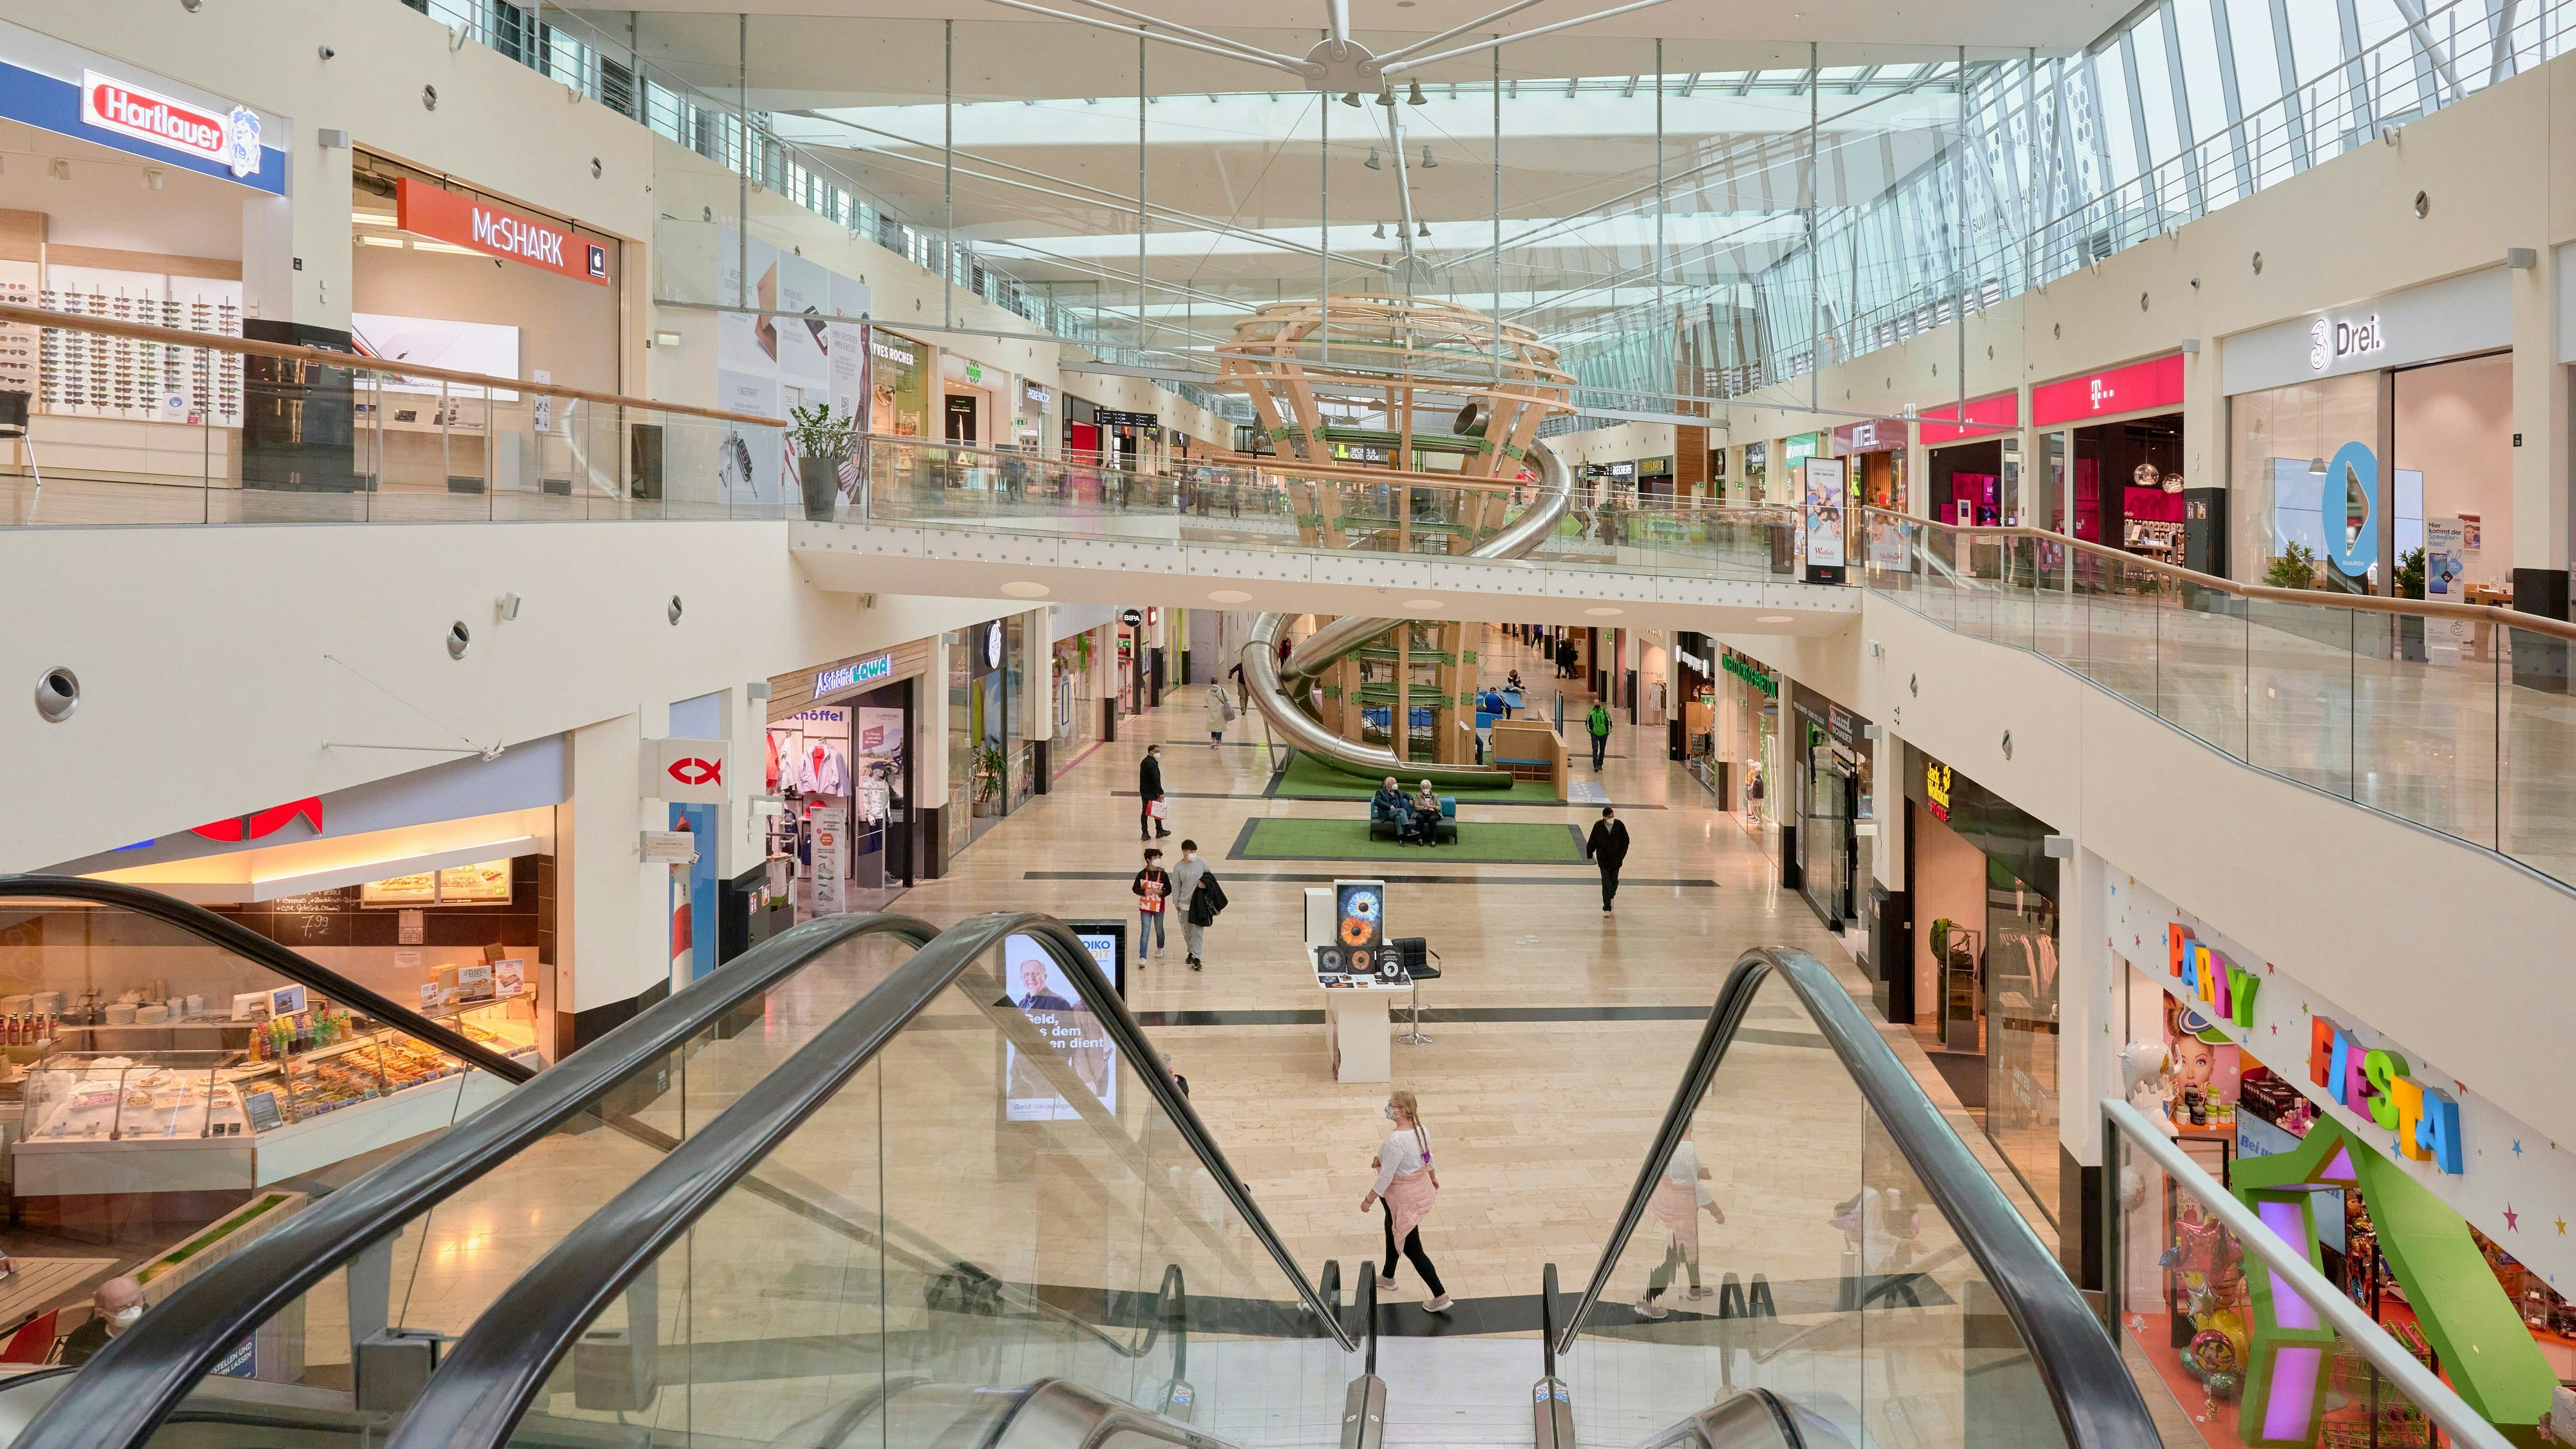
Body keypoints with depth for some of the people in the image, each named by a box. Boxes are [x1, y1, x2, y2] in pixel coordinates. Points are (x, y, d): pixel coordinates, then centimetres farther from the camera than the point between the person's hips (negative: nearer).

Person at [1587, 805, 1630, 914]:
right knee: (1605, 883, -6)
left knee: (1614, 881, 15)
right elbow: (1592, 841, 0)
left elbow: (1626, 841, -1)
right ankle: (1607, 908, -4)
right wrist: (1590, 854, 4)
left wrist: (1621, 855, -6)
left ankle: (1611, 896, 48)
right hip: (1603, 859, -1)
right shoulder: (1598, 826, -11)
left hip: (1615, 859, 2)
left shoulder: (1619, 825, -9)